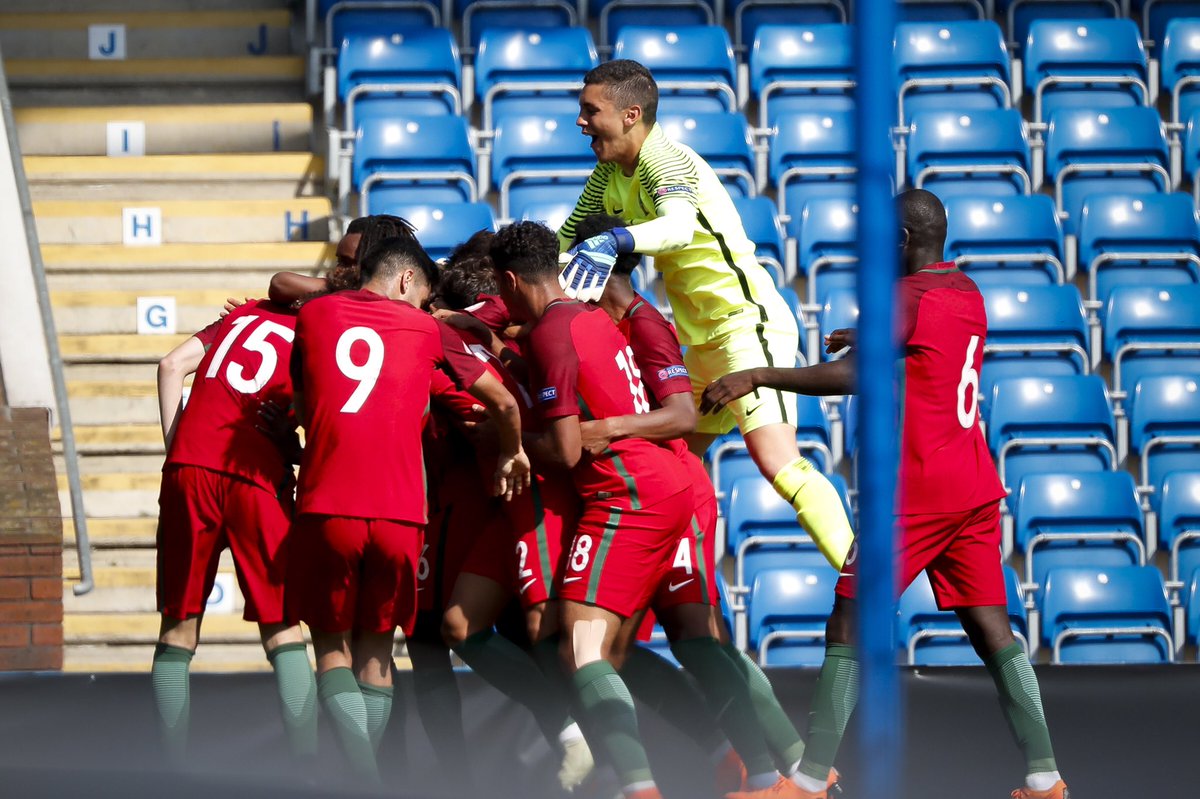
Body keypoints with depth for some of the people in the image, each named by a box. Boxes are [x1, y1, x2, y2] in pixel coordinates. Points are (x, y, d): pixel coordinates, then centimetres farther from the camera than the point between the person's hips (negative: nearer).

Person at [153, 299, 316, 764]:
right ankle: (307, 764, -4)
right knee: (283, 632, 5)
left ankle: (173, 766, 5)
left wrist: (174, 446, 11)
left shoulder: (244, 316, 20)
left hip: (191, 468, 3)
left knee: (179, 632, 9)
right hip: (256, 479, -3)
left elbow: (173, 365, 11)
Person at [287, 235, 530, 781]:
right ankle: (368, 767, 11)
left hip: (325, 507, 0)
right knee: (376, 645, 16)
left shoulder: (314, 315, 14)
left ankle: (364, 775, -10)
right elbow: (504, 403, 20)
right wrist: (512, 454, 39)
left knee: (332, 643, 9)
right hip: (399, 512, 0)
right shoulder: (426, 330, 13)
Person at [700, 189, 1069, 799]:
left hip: (915, 493, -8)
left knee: (850, 627, -3)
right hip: (975, 490, 8)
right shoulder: (967, 293, 13)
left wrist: (757, 377, -20)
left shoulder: (907, 297, -12)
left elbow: (850, 376, -22)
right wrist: (865, 335, 46)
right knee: (991, 628, 8)